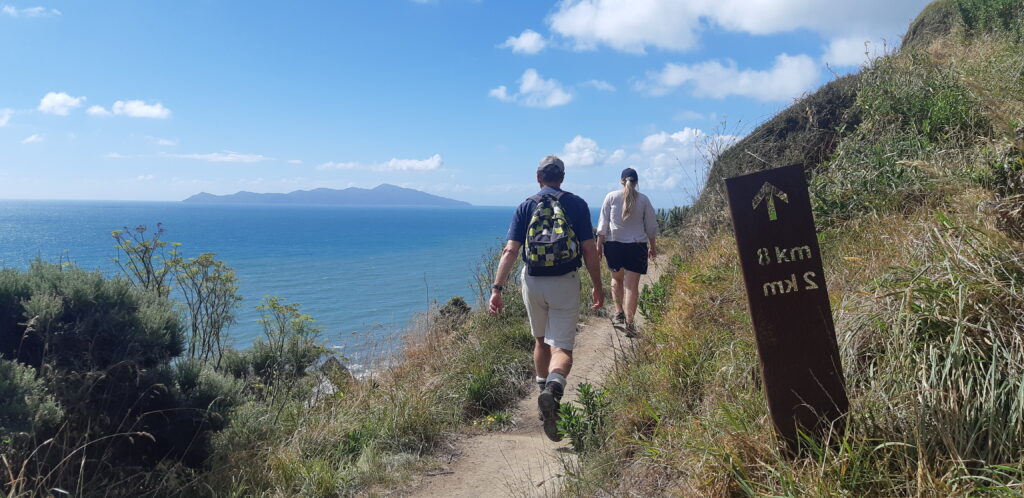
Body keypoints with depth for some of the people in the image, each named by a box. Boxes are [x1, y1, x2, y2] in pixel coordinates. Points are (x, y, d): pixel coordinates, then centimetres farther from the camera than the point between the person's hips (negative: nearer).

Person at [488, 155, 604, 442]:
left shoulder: (526, 207, 3)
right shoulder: (577, 205, 0)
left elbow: (510, 251, -7)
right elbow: (590, 251, -3)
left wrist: (497, 289, -9)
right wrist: (598, 287, 7)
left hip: (533, 283, 2)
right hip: (566, 283, -2)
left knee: (541, 341, 23)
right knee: (562, 347, -3)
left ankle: (544, 389, 34)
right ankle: (554, 388, -31)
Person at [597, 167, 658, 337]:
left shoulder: (611, 197, -1)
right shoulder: (644, 200, 1)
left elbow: (603, 224, -1)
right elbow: (651, 227, 7)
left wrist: (599, 244, 5)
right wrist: (653, 247, 18)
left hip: (614, 244, 1)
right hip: (637, 246, -1)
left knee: (617, 279, 21)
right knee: (632, 285, 0)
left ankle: (619, 314, 22)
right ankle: (629, 323, -4)